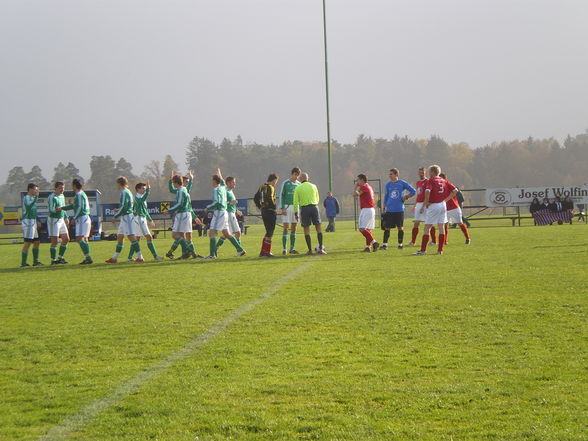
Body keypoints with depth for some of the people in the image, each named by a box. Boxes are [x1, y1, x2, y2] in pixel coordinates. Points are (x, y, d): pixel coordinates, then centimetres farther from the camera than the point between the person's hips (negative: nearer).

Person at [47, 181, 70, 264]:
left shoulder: (62, 196, 13)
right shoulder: (52, 197, -15)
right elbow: (51, 209, -27)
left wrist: (66, 218, 22)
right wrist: (56, 209, -45)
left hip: (61, 220, 9)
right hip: (53, 220, -9)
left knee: (66, 239, 8)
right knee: (54, 241, -8)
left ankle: (60, 258, 20)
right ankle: (53, 260, -2)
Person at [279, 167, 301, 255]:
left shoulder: (299, 184, 11)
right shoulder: (285, 183, -1)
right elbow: (281, 195, -1)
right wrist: (282, 208, -9)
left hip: (296, 207, 4)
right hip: (287, 207, -4)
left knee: (294, 228, 4)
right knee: (286, 227, -7)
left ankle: (292, 248, 8)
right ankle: (284, 248, -6)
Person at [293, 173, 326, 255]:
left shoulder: (298, 188, 1)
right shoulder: (313, 186, 7)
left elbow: (295, 202, -2)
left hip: (304, 208, -1)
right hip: (314, 207, 1)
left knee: (306, 230, 4)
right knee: (319, 228, 9)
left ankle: (310, 250, 2)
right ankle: (320, 248, 1)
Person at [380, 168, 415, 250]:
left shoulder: (402, 183, -1)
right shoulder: (388, 184, 9)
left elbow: (413, 191, 4)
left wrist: (406, 197, -6)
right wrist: (385, 207, 13)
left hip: (399, 209, -2)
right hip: (389, 210, 2)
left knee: (400, 227, 2)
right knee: (387, 228, -2)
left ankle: (400, 244, 13)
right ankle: (384, 244, 2)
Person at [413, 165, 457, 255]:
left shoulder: (431, 181, -7)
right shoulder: (444, 181, 12)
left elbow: (427, 191, -25)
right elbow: (455, 190, 11)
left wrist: (426, 203, -15)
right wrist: (445, 199, 12)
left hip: (433, 206, -6)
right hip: (443, 205, 6)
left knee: (427, 228, -3)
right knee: (441, 227, 10)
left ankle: (423, 250, -5)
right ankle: (440, 250, 10)